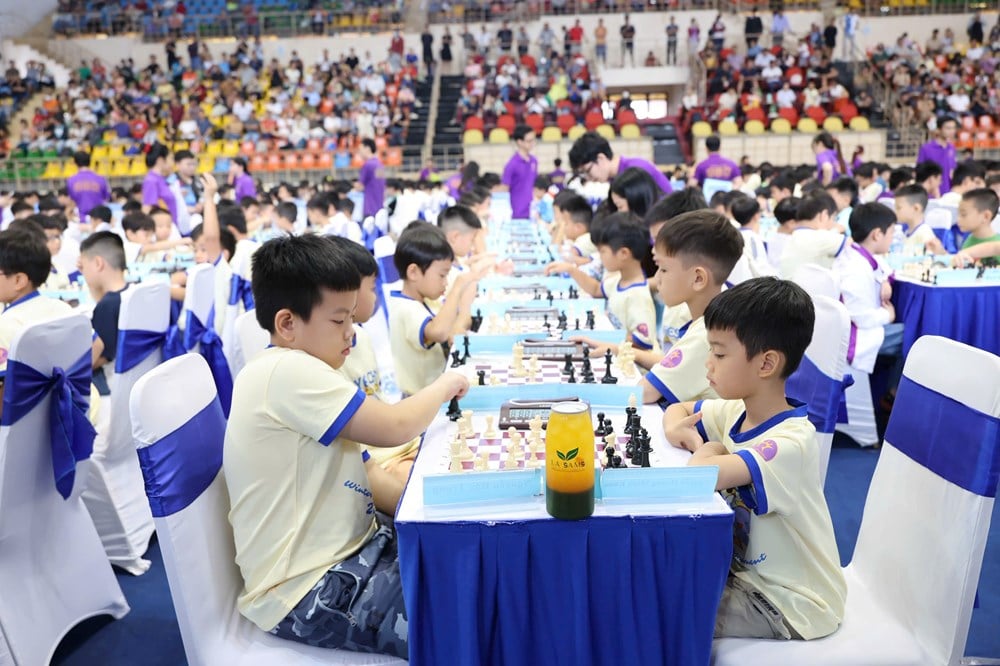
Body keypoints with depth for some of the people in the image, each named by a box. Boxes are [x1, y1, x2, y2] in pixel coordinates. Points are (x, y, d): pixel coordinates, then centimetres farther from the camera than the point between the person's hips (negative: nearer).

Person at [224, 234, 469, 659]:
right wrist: (444, 385, -6)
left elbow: (363, 472, 10)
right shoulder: (286, 371, -22)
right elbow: (394, 428, -24)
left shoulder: (301, 376, 9)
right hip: (309, 593, -9)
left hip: (350, 551, 9)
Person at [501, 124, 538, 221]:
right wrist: (508, 214, -11)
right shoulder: (512, 164, -11)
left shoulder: (534, 161, 7)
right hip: (517, 215, -6)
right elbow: (504, 192, -8)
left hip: (532, 213, 6)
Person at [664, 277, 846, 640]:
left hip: (789, 601, -7)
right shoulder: (736, 411, -5)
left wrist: (708, 449, -22)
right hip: (745, 567, 7)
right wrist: (680, 430, -11)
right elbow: (677, 409, 12)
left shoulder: (789, 443, -29)